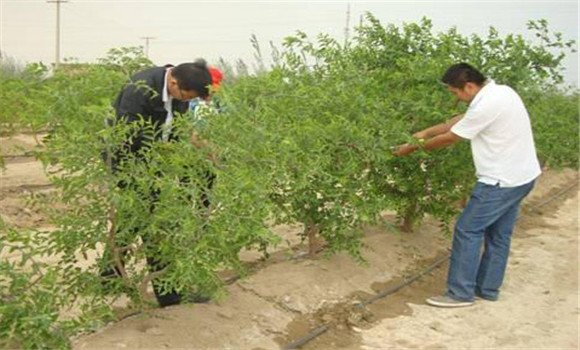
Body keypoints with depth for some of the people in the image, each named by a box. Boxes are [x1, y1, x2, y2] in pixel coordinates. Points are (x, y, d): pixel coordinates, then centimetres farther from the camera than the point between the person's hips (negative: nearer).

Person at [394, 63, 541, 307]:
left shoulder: (486, 106, -23)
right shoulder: (500, 92, 7)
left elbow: (449, 138, -13)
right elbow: (461, 120, 15)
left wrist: (413, 147, -1)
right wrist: (427, 132, 12)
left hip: (502, 181, -10)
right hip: (521, 176, 10)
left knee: (467, 231, -2)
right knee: (498, 234, 16)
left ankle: (460, 293, 5)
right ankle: (488, 289, 26)